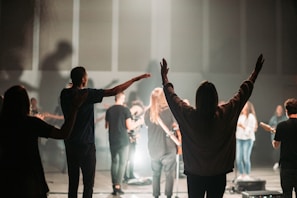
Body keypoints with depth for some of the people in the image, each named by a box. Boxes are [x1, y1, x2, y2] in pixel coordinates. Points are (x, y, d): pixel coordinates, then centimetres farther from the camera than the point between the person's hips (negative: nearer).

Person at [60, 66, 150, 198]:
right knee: (88, 183, 1)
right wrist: (136, 79, -10)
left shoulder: (64, 94, 1)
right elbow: (114, 91, -16)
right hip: (86, 144, -7)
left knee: (73, 181, 11)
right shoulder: (86, 94, -16)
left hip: (70, 144, 7)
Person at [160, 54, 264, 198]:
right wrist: (256, 72, 15)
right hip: (218, 175, 0)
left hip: (194, 175, 0)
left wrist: (164, 77, 19)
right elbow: (243, 92, 1)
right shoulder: (226, 114, -12)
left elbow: (171, 97, 3)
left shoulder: (188, 115, -14)